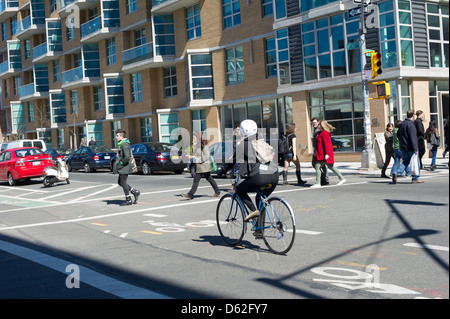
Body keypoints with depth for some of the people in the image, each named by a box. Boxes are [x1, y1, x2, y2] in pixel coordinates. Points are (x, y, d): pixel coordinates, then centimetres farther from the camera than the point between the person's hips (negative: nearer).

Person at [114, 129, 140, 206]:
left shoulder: (124, 145, -18)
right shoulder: (121, 144, 15)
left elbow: (127, 157, -26)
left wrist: (120, 164, -20)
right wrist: (117, 164, 17)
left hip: (125, 168, -10)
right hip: (122, 168, 10)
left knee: (123, 183, -3)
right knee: (120, 182, 15)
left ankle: (128, 200, 6)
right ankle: (135, 192, 19)